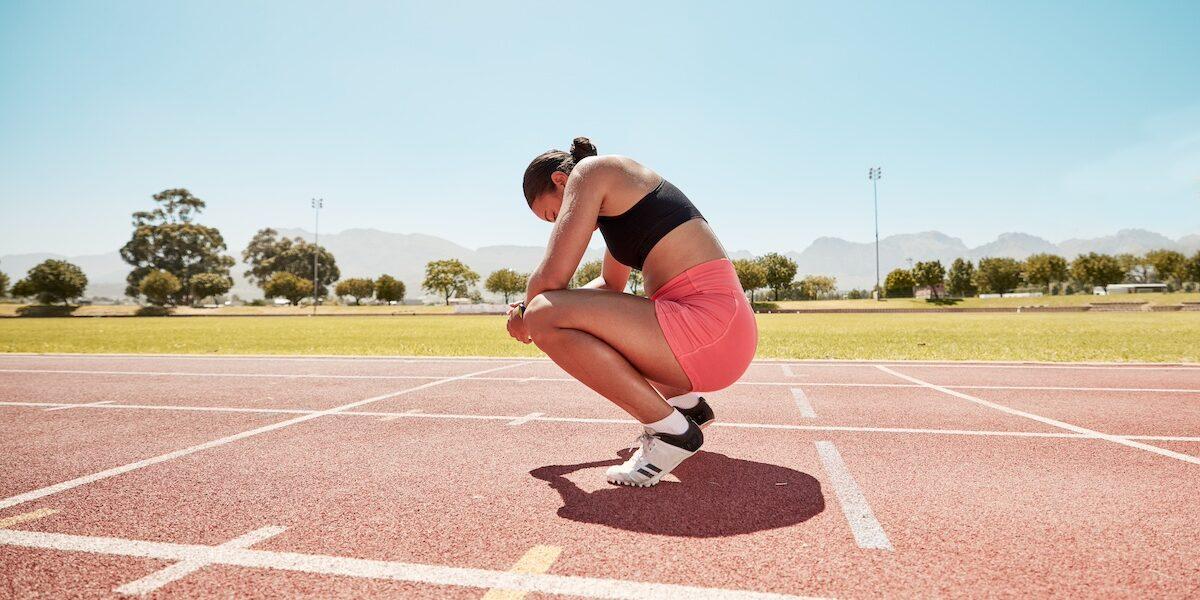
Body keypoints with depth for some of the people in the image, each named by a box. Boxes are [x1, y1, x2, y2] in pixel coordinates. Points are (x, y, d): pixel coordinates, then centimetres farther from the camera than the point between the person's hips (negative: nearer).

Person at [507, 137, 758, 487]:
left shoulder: (590, 170, -2)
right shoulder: (620, 201, 25)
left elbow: (552, 276, -12)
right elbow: (611, 284, 36)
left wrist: (527, 314, 10)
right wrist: (531, 308, 26)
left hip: (710, 327, -10)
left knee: (545, 317, -20)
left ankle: (671, 431, -11)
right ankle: (688, 404, 23)